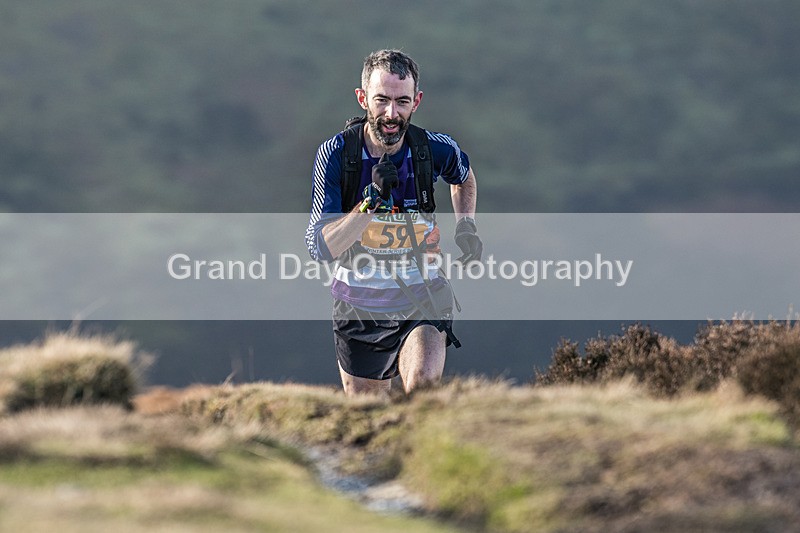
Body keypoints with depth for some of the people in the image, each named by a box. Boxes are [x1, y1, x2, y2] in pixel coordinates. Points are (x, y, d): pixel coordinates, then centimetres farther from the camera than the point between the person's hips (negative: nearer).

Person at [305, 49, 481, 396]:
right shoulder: (335, 154, -16)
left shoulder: (437, 150, -12)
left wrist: (466, 226, 2)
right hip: (359, 304, 1)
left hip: (423, 301, -1)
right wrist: (371, 201, -33)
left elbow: (463, 179, 15)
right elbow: (320, 249, -23)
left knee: (423, 385, -29)